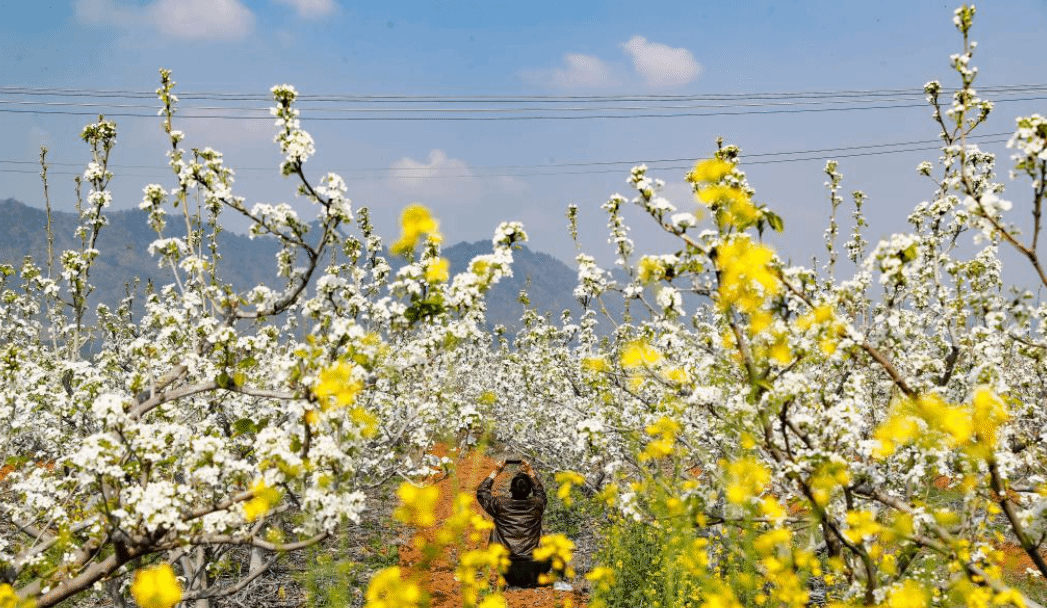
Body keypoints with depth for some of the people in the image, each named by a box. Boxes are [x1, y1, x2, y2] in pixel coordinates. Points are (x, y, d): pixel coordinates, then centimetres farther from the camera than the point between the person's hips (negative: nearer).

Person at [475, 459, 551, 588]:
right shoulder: (536, 505, -2)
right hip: (530, 567, 2)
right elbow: (540, 492, 24)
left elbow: (481, 493, 13)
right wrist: (530, 472, 30)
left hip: (506, 569, -2)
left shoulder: (500, 505, -6)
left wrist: (495, 472, 16)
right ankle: (532, 578, 10)